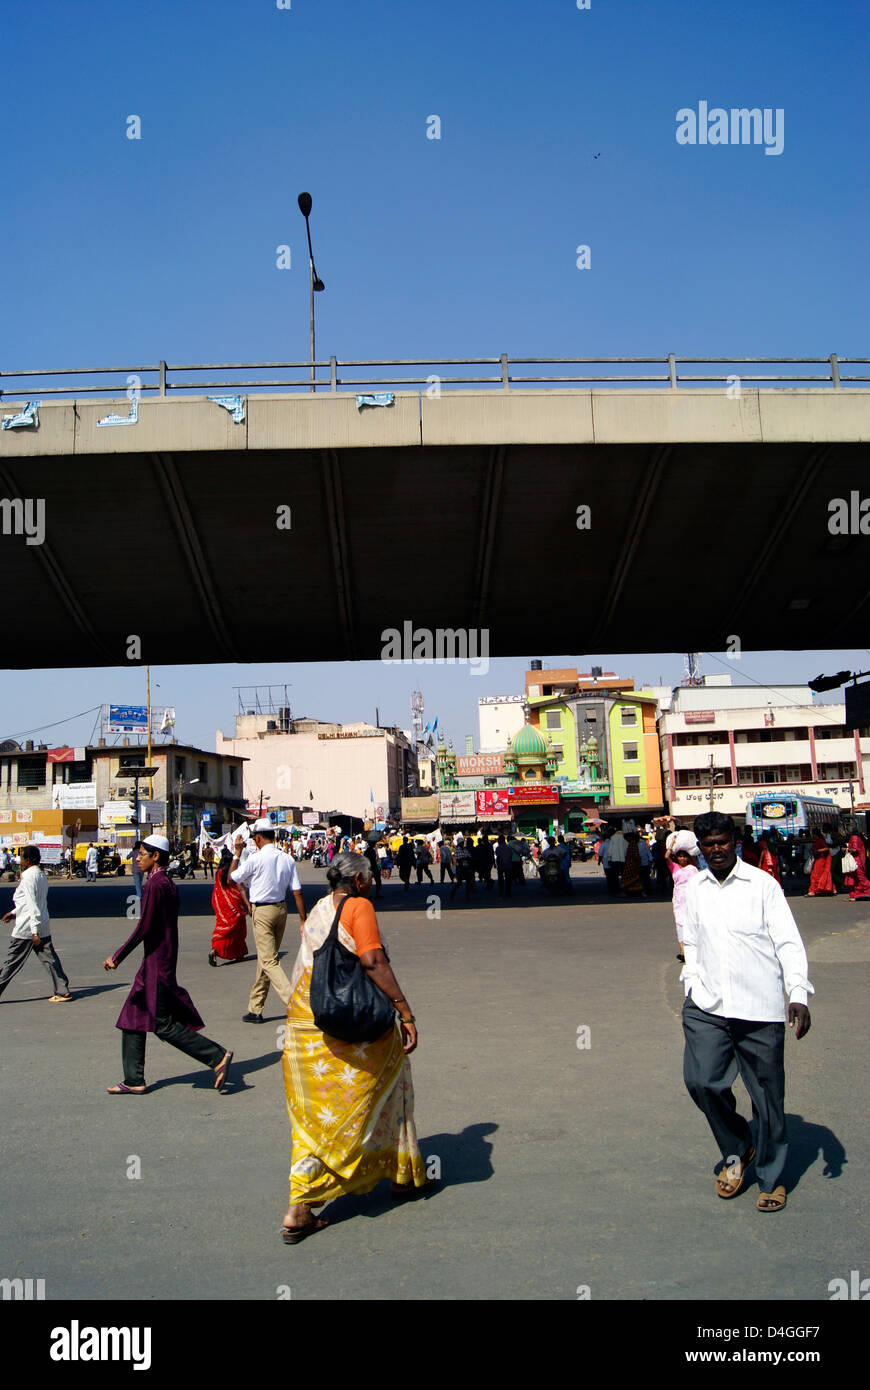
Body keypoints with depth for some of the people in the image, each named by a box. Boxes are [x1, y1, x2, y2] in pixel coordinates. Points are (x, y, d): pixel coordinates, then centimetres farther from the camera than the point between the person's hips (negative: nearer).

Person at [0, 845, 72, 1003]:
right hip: (44, 926, 8)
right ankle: (63, 991, 6)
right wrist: (14, 913, 25)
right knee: (50, 959, 7)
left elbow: (32, 905, -18)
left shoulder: (28, 877, -15)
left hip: (26, 927, -8)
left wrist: (35, 932, -18)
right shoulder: (41, 874, 11)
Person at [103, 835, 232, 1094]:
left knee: (164, 1024, -6)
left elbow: (144, 928, -20)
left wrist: (117, 957, -15)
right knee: (133, 1018, 14)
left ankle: (217, 1056, -3)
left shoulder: (154, 885, -17)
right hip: (154, 964, 10)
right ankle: (134, 1081, 20)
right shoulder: (168, 883, 12)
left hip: (157, 962, -10)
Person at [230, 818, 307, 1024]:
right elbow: (297, 893, 0)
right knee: (265, 958, 16)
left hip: (262, 912, -6)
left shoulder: (255, 859, -14)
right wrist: (303, 921, 5)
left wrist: (237, 853, 9)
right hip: (281, 909, 6)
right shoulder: (288, 860, 1)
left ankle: (293, 1002, -20)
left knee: (269, 961, -5)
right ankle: (255, 1009, 25)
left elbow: (232, 878, 0)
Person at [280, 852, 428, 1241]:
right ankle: (404, 1176, 30)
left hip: (304, 1025, 6)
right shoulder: (359, 907, -8)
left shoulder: (316, 911, 12)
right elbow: (374, 963, -18)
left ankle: (299, 1210, 7)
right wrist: (405, 1011, -17)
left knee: (313, 1118, 11)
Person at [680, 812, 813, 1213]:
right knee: (701, 1080, -9)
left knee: (767, 1094, 4)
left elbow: (788, 942, -5)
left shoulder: (762, 884, -2)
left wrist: (798, 995, -16)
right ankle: (736, 1150, 20)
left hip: (759, 1009, -3)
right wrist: (692, 988, 10)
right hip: (707, 1007, 3)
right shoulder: (695, 888, 10)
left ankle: (772, 1179, 26)